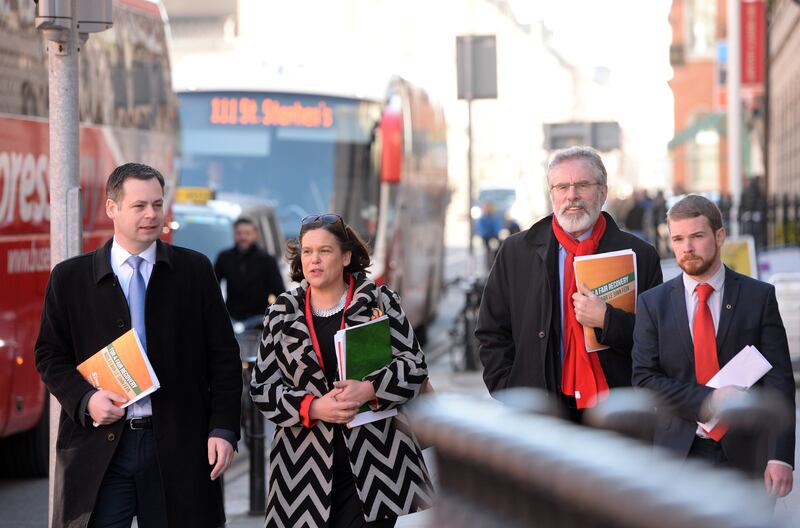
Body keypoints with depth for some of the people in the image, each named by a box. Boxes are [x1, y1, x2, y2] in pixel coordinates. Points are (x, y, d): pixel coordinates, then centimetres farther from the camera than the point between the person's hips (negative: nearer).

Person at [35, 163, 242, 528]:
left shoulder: (194, 271, 6)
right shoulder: (70, 278, 6)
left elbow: (223, 356, 6)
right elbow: (50, 354, 9)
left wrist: (223, 429, -3)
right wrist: (85, 399, -10)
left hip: (177, 448, 1)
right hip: (99, 448, 0)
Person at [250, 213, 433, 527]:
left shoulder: (378, 301, 3)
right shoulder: (282, 313, 8)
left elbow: (414, 367, 1)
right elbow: (262, 388, 6)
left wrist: (369, 390, -18)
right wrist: (312, 407, -11)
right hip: (306, 467, 2)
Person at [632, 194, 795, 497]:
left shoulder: (759, 296, 1)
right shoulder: (653, 304, 5)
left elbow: (778, 380, -4)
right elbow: (644, 378, -2)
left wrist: (780, 457, -13)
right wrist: (706, 401, -16)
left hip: (744, 454, -1)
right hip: (679, 450, 1)